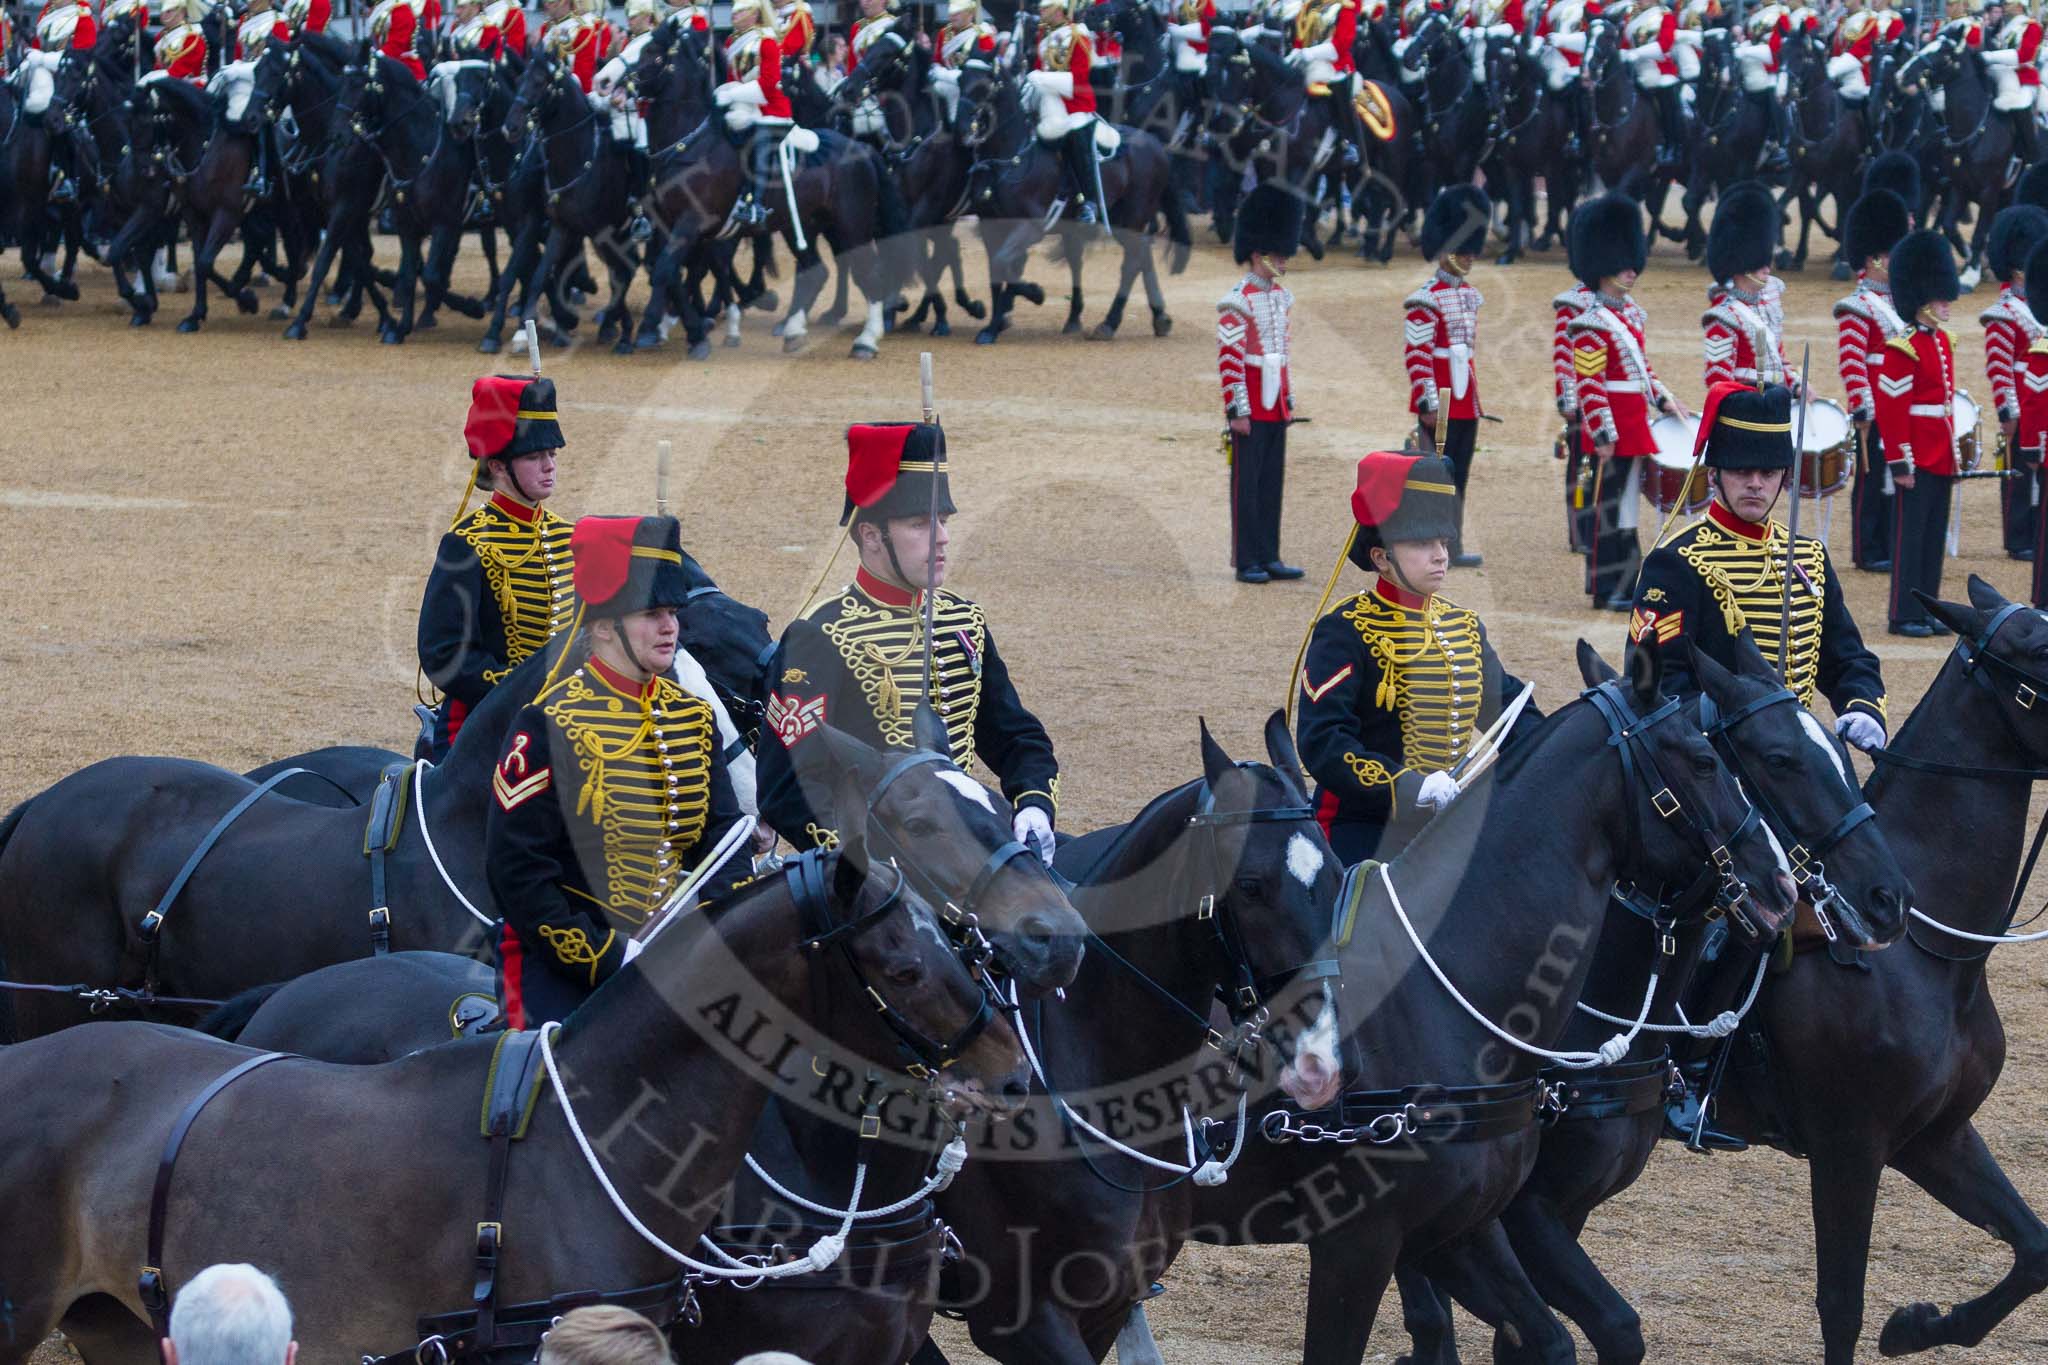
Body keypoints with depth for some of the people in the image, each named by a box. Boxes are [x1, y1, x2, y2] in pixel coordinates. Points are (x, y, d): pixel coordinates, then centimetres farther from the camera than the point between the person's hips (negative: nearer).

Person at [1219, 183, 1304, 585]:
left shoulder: (1280, 296, 11)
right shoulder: (1237, 301, -14)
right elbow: (1228, 358, -17)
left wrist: (1289, 400, 17)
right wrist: (1237, 411, -19)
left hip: (1275, 406, 8)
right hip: (1251, 408, -8)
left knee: (1272, 483, 10)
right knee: (1247, 484, -2)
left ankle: (1269, 557, 16)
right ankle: (1247, 562, 2)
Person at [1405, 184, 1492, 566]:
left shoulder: (1468, 295, 14)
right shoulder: (1426, 300, -12)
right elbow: (1416, 355, -16)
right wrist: (1427, 402, -19)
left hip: (1465, 402, 8)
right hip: (1441, 405, -8)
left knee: (1459, 477, 10)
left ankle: (1453, 548, 15)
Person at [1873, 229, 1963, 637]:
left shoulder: (1944, 342, 12)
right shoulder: (1903, 350, -15)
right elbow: (1891, 410, -16)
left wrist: (1954, 453, 19)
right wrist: (1901, 463, -18)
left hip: (1941, 459, 8)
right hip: (1917, 461, -8)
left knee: (1934, 537, 11)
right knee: (1910, 537, -3)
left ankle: (1927, 610, 18)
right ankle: (1904, 615, 2)